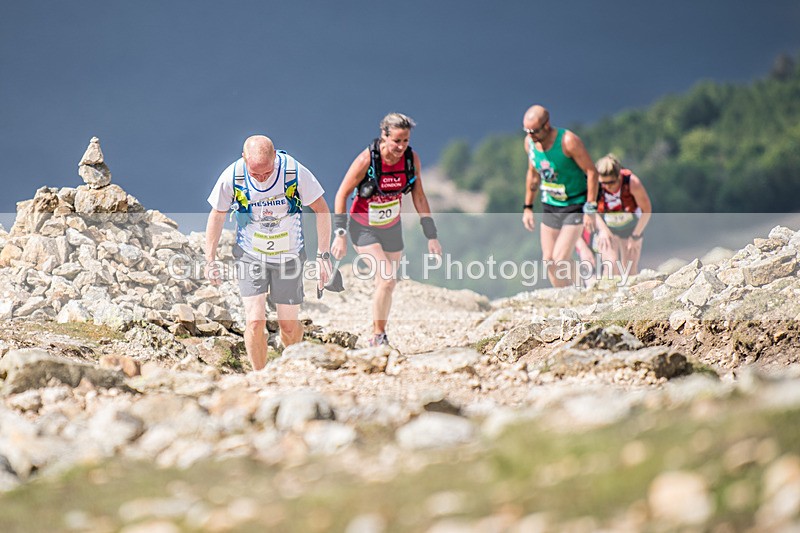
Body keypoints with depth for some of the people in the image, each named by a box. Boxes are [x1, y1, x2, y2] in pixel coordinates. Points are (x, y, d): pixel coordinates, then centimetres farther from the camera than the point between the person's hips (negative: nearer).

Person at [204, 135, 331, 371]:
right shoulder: (232, 177, -19)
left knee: (289, 325, 6)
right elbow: (217, 216, -2)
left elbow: (321, 210, -8)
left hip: (289, 255, 0)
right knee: (255, 322, -14)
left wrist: (323, 255, -10)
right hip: (250, 255, 0)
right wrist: (210, 261, -2)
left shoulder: (295, 173, -22)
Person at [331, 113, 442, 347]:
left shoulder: (411, 158, -12)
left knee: (385, 284, 10)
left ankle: (377, 339, 27)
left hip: (392, 227, 5)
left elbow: (419, 196, -1)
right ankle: (379, 336, -5)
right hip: (364, 228, -5)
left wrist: (431, 236, -2)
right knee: (387, 279, -20)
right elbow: (342, 195, -16)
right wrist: (340, 235, -18)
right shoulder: (367, 159, -25)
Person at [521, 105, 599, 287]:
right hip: (550, 206, 6)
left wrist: (590, 209, -19)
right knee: (548, 259, 4)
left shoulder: (568, 141, -23)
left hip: (575, 205, -6)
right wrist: (527, 207, 13)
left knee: (560, 258, -14)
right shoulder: (529, 142, -4)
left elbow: (591, 172, -18)